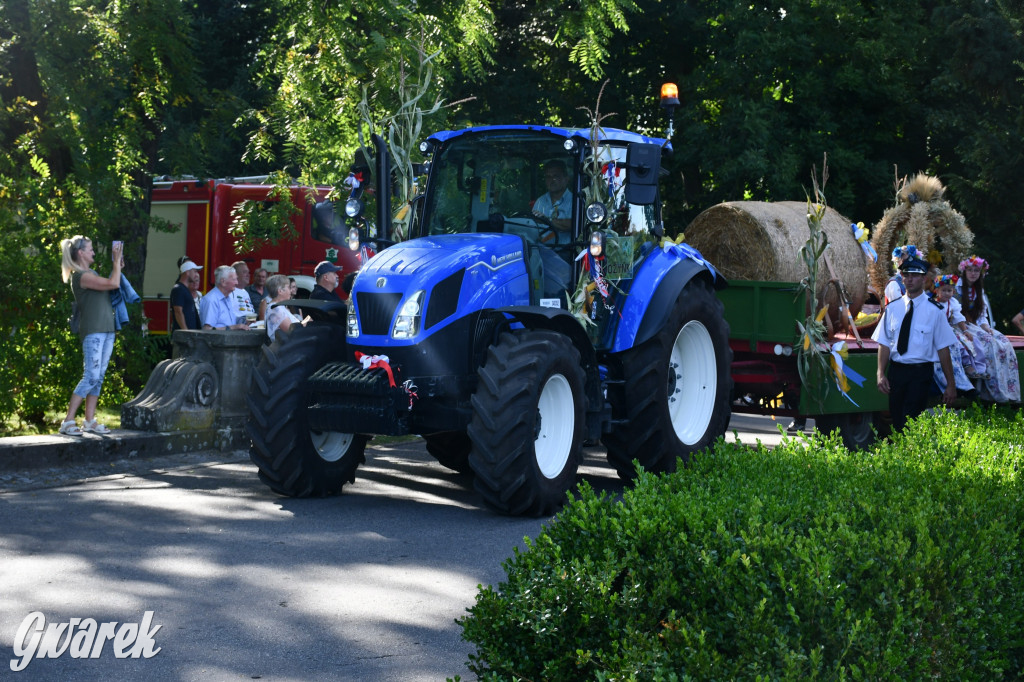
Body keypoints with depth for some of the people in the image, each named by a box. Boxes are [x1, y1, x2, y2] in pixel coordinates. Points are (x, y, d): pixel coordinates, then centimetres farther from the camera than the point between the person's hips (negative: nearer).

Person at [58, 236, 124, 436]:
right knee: (91, 377, -12)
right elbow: (114, 284, -20)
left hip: (106, 330, 9)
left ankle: (90, 421, 11)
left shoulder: (91, 273, 17)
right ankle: (68, 421, -9)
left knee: (98, 377, 8)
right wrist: (117, 260, -9)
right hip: (92, 331, -9)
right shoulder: (80, 276, -13)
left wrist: (117, 265, 15)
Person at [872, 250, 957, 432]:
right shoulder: (892, 308, 7)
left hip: (920, 373, -4)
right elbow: (884, 343, 7)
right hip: (895, 371, 4)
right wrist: (881, 374, -5)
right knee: (897, 423, 7)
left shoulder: (934, 311, -2)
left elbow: (943, 348, -2)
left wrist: (950, 384, 0)